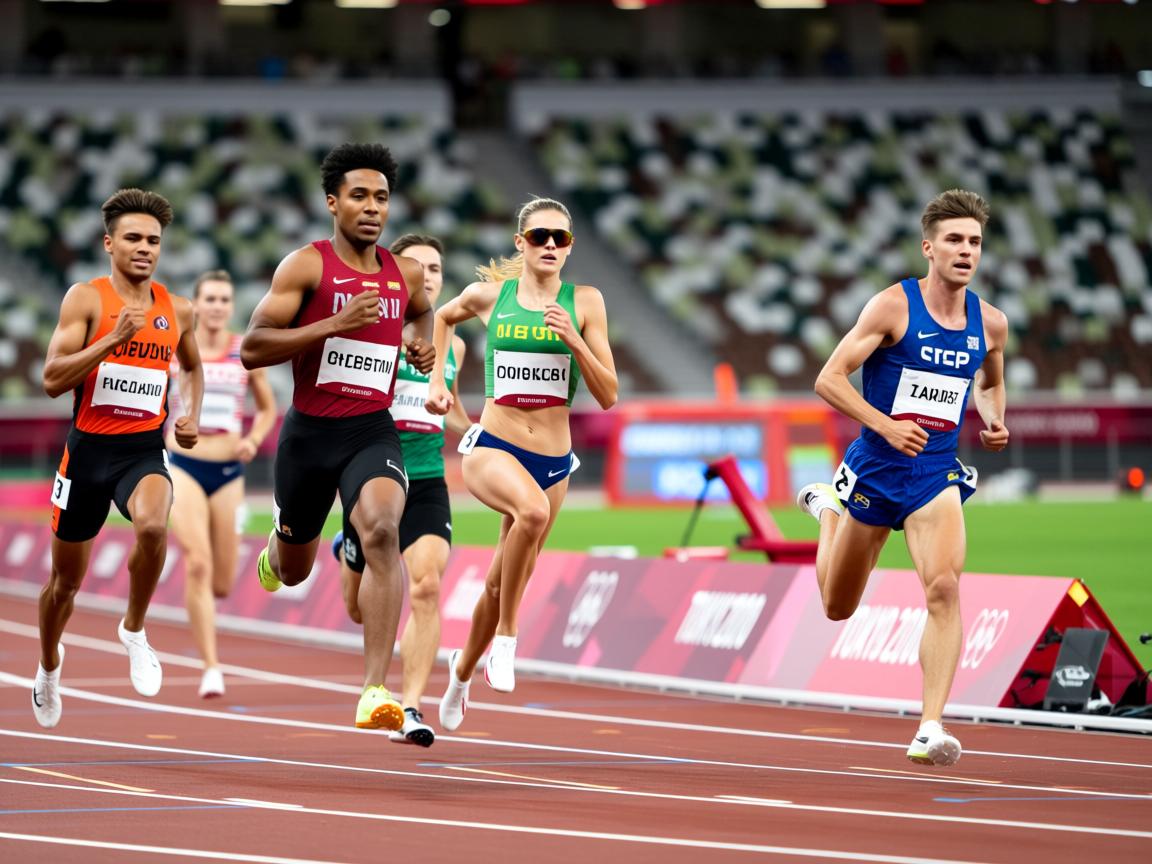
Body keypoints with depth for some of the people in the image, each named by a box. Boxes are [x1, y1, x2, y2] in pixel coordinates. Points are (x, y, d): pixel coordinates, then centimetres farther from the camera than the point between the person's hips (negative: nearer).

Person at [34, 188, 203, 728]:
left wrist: (192, 416, 9)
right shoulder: (86, 299, -6)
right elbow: (52, 380, -15)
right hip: (89, 447, -1)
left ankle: (134, 631, -10)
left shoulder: (177, 311, 6)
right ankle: (48, 665, 41)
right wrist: (112, 339, -24)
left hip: (145, 450, 1)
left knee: (153, 525, -33)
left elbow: (193, 366, 27)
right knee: (66, 580, 11)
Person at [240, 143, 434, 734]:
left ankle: (376, 691, -34)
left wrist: (425, 343, 10)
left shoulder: (406, 274, 7)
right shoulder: (307, 265, -8)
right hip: (309, 433, -1)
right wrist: (336, 325, -23)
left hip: (372, 432, 1)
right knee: (293, 572, 17)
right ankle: (274, 553, 61)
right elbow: (251, 349, -16)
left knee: (380, 530, -30)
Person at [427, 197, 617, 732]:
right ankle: (507, 639, -22)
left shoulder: (584, 302, -1)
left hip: (553, 461, 2)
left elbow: (608, 396, -3)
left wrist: (573, 339, -16)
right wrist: (437, 379, 14)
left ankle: (462, 671, 43)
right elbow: (445, 317, 24)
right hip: (492, 449, -2)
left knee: (502, 583, 13)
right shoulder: (490, 295, 0)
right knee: (532, 509, -37)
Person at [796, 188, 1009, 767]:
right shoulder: (894, 306, -12)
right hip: (874, 469, -2)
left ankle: (930, 729, -23)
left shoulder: (991, 323, 2)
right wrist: (885, 425, -26)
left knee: (944, 588, -24)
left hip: (936, 475, 2)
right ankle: (827, 508, 50)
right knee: (837, 609, 17)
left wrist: (993, 422, 2)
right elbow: (829, 379, -13)